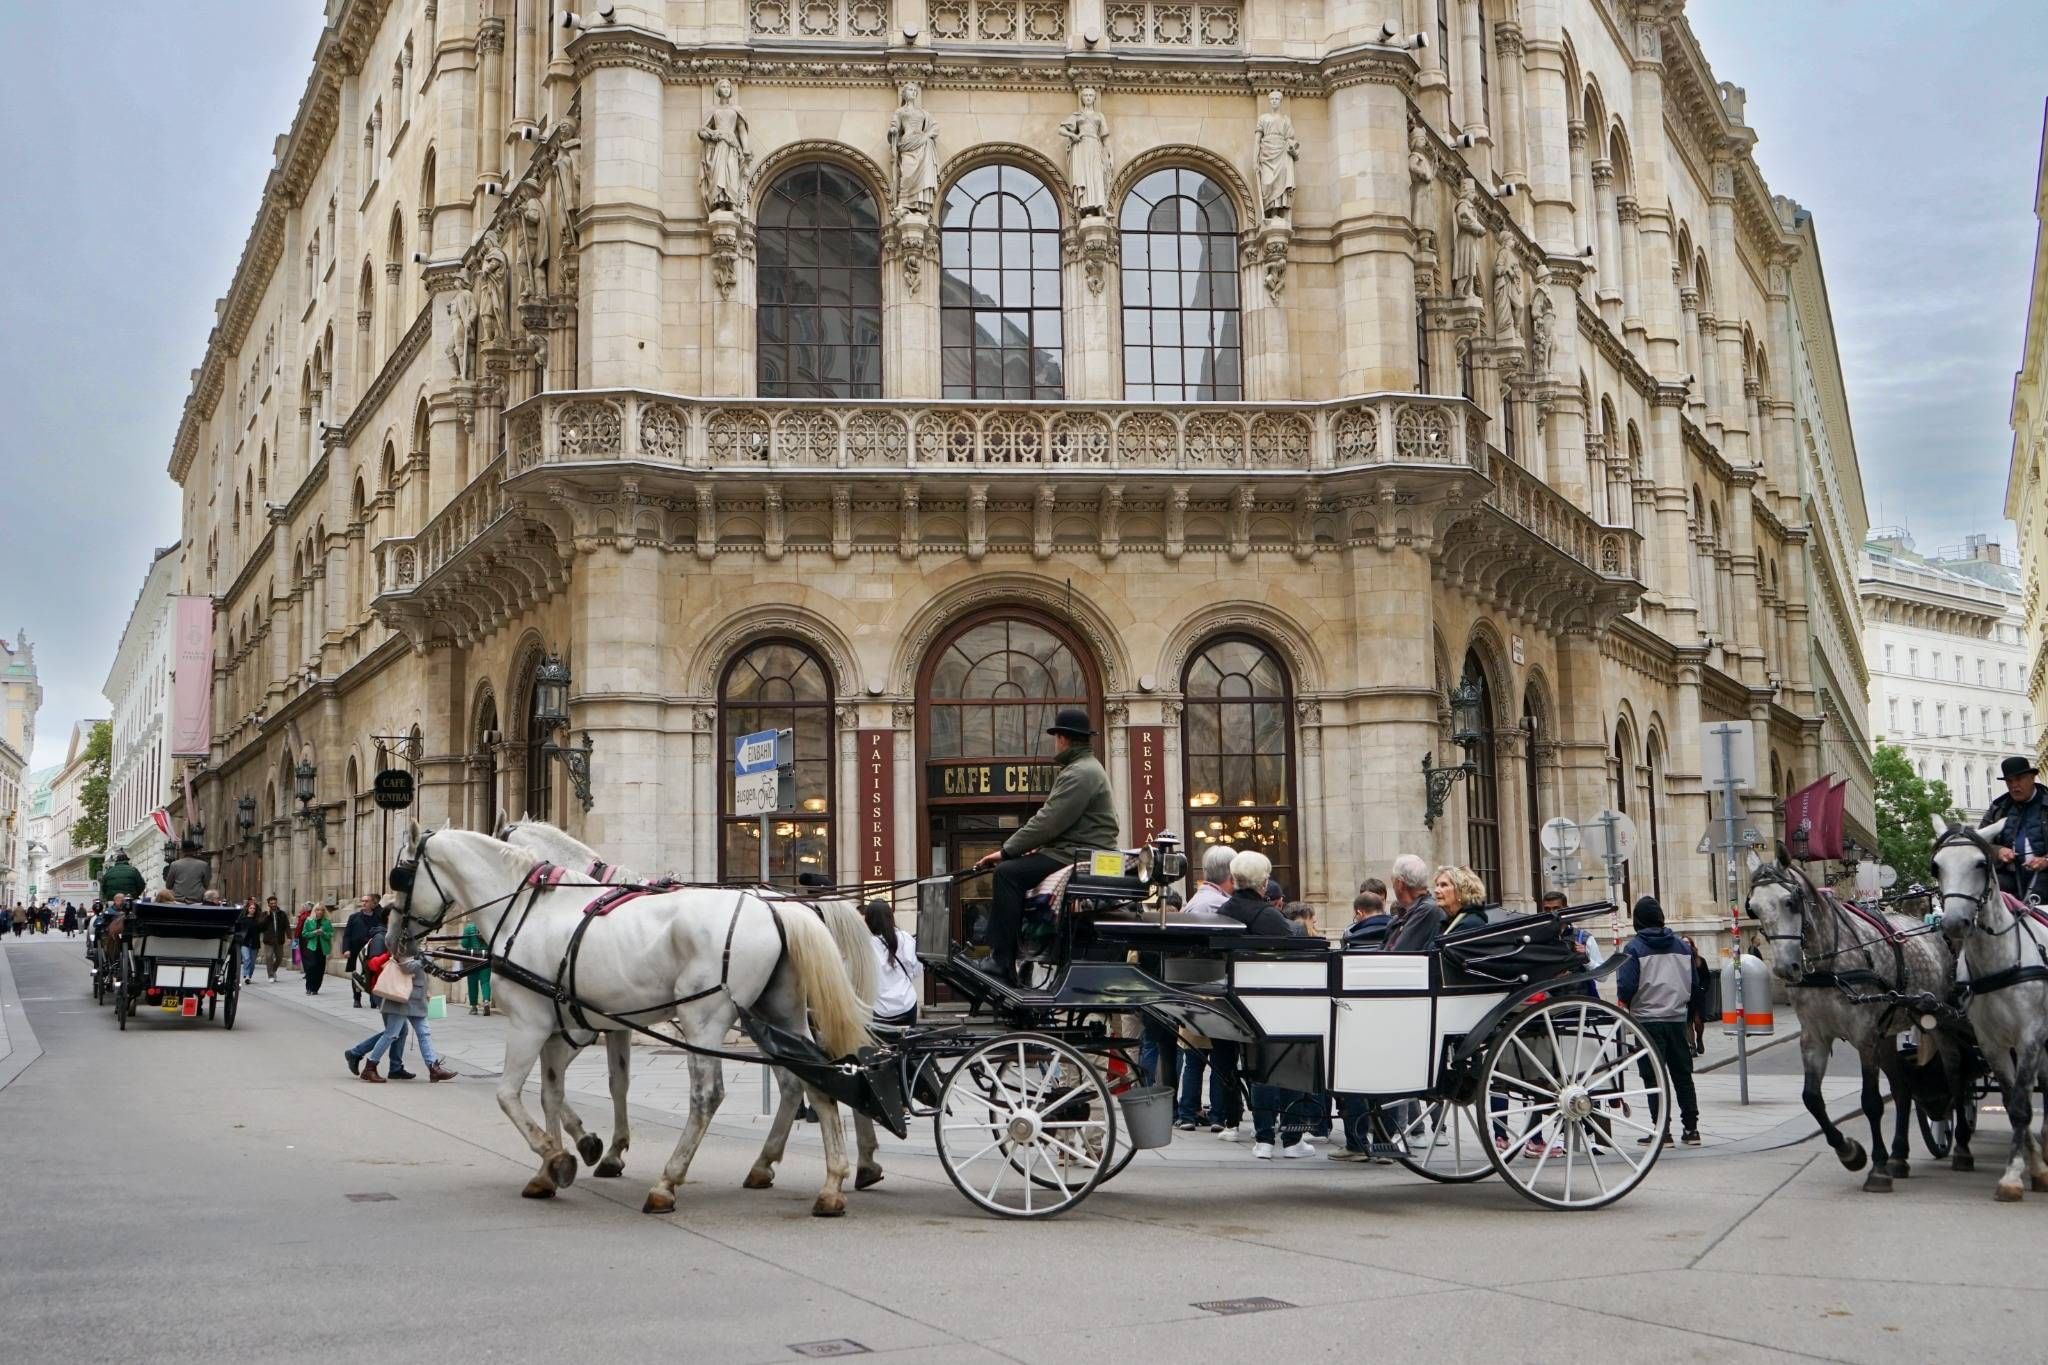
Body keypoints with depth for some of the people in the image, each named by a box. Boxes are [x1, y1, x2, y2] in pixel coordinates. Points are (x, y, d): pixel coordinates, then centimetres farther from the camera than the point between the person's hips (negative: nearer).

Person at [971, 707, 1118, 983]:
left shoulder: (1080, 774, -14)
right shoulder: (1083, 767, 22)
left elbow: (1048, 822, -20)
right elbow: (1051, 820, 21)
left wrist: (1006, 850, -13)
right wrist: (1010, 850, 11)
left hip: (1078, 856, -11)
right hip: (1073, 850, 11)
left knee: (1008, 873, -20)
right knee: (1009, 869, 12)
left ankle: (1003, 964, -21)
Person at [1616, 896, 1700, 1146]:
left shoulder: (1634, 948, -9)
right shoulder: (1681, 946, 7)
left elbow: (1627, 986, -13)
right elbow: (1693, 982, 10)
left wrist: (1623, 1004, 7)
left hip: (1647, 1020, -5)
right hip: (1677, 1018, 5)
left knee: (1654, 1076, 0)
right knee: (1682, 1074, 12)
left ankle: (1661, 1130, -1)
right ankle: (1691, 1128, 14)